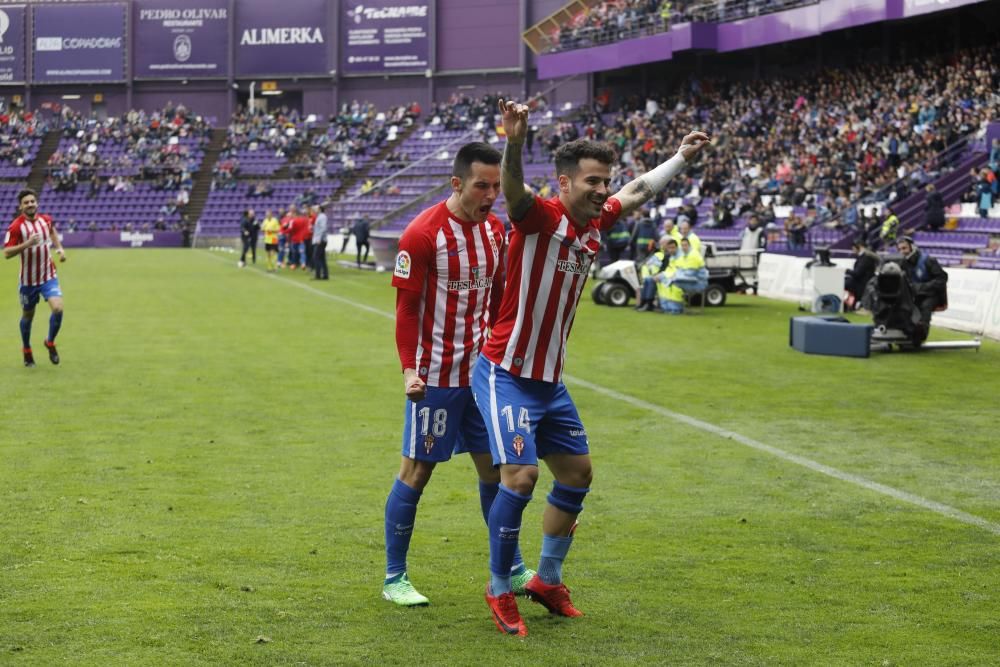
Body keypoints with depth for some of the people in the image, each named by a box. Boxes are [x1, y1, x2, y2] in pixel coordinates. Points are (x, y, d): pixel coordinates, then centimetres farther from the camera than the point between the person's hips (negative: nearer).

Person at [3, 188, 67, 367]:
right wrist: (27, 243, -32)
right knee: (28, 315, 12)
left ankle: (50, 343, 9)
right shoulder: (16, 227, -16)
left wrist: (60, 248, 13)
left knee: (58, 308, -17)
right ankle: (26, 350, 37)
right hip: (28, 280, -2)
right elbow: (6, 253, -21)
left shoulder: (46, 219, -2)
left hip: (48, 276, 2)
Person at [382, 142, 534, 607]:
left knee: (494, 466, 11)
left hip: (481, 372, 6)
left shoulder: (495, 229, 6)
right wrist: (409, 368, -20)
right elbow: (406, 308, -13)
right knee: (417, 470, 1)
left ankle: (510, 569, 24)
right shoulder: (423, 233, -14)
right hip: (436, 375, -6)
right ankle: (394, 578, 12)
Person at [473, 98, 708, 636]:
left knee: (577, 474, 14)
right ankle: (499, 590, 4)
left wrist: (682, 157, 30)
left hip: (550, 381, 9)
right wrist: (515, 141, -59)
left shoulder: (595, 224, 5)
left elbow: (639, 190, 24)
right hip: (506, 375, -8)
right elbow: (513, 189, -40)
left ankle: (548, 580, 30)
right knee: (521, 476, -15)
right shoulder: (541, 217, -17)